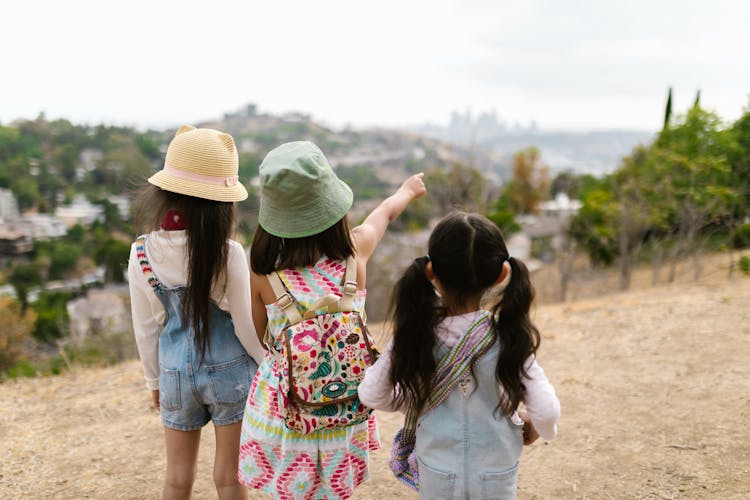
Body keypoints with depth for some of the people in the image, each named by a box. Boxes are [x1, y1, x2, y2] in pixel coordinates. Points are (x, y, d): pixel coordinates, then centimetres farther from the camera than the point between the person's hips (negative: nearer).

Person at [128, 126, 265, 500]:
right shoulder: (227, 254, -19)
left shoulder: (142, 253, -9)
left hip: (175, 372, 3)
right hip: (229, 370, -3)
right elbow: (247, 324, -12)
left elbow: (145, 328, 0)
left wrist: (154, 380, 15)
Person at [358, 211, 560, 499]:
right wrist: (539, 429, 4)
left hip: (437, 474, 1)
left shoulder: (414, 336, -18)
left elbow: (370, 394, -10)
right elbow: (546, 411, -19)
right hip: (496, 475, 0)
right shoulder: (509, 338, -21)